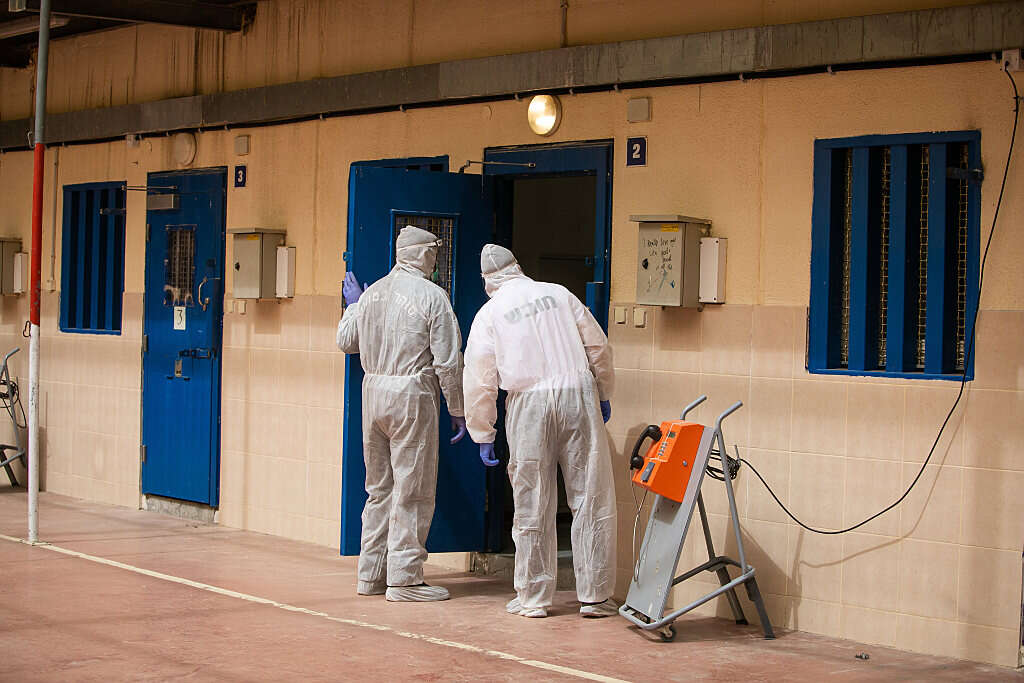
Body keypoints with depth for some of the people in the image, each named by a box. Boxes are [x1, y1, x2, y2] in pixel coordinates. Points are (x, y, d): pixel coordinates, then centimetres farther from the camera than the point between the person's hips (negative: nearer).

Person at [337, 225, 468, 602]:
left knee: (380, 488, 14)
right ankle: (403, 578, -2)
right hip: (412, 393, -6)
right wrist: (457, 411, -1)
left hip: (373, 391, 7)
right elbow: (448, 361, -10)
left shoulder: (371, 292, 9)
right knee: (412, 490, -2)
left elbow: (346, 341, 21)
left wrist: (352, 305, 37)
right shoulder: (432, 296, -8)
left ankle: (371, 574, 18)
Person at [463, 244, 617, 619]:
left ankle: (533, 597, 13)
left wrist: (483, 436, 11)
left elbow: (479, 381, 4)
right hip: (578, 394, 1)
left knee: (532, 507, 8)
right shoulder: (559, 294, 11)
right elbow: (598, 346, 10)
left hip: (528, 405, -1)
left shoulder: (489, 314, 7)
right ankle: (595, 595, 5)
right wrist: (603, 395, 22)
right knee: (592, 500, 4)